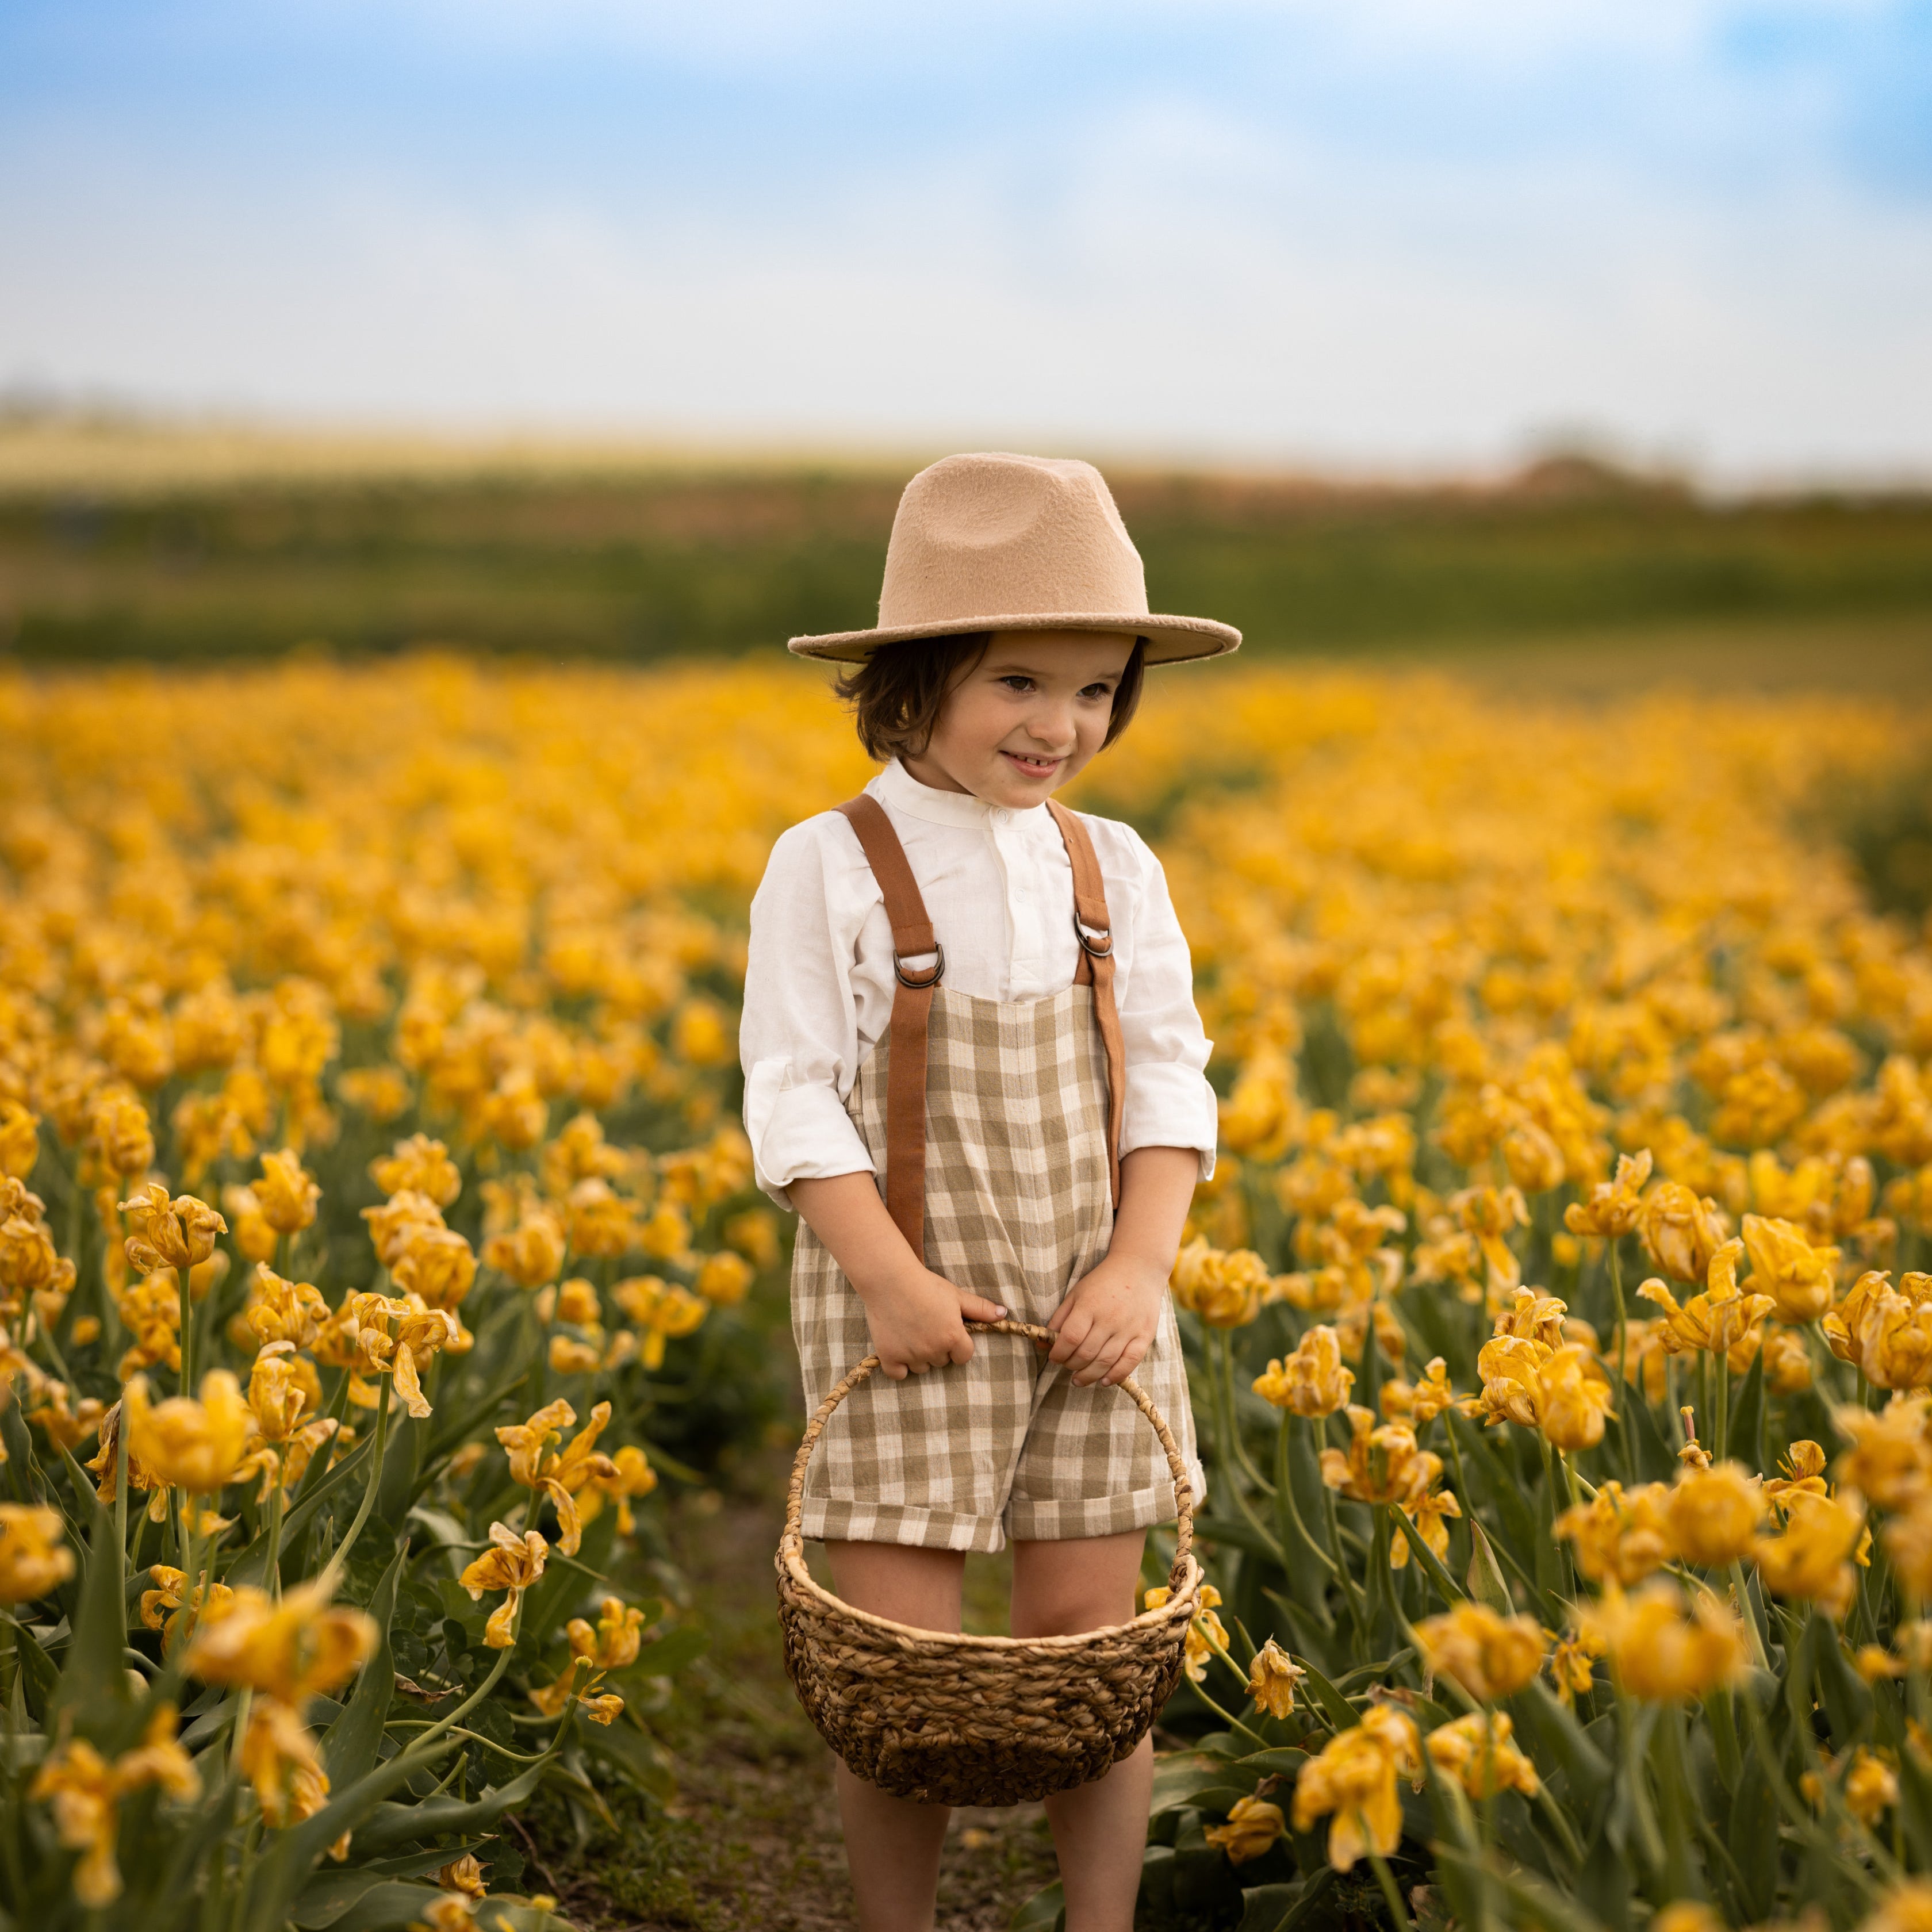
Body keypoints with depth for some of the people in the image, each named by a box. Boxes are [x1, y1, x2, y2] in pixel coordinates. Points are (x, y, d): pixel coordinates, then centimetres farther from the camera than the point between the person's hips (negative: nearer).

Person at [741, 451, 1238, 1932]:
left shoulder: (1112, 872, 4)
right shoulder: (831, 872, -8)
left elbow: (1169, 1084, 4)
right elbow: (797, 1100, -10)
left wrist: (1141, 1268, -9)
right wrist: (891, 1282, -19)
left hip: (1090, 1303, 3)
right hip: (910, 1305, -3)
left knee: (1091, 1638, 7)